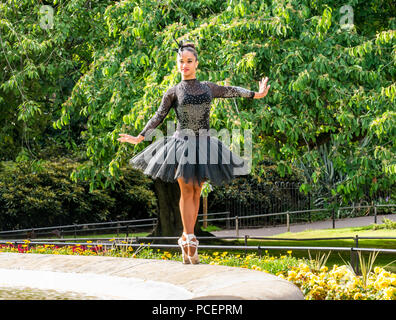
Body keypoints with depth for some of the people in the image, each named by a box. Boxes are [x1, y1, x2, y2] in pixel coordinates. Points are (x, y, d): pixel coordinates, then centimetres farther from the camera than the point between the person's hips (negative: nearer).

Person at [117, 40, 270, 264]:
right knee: (186, 190, -7)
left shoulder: (208, 88, 10)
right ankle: (190, 241, -6)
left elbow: (233, 91, 21)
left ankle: (186, 239, 9)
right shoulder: (173, 92, 3)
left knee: (196, 192, 3)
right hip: (183, 143, -3)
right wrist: (139, 137, 1)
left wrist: (257, 94, 22)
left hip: (204, 145, 3)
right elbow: (158, 117, 6)